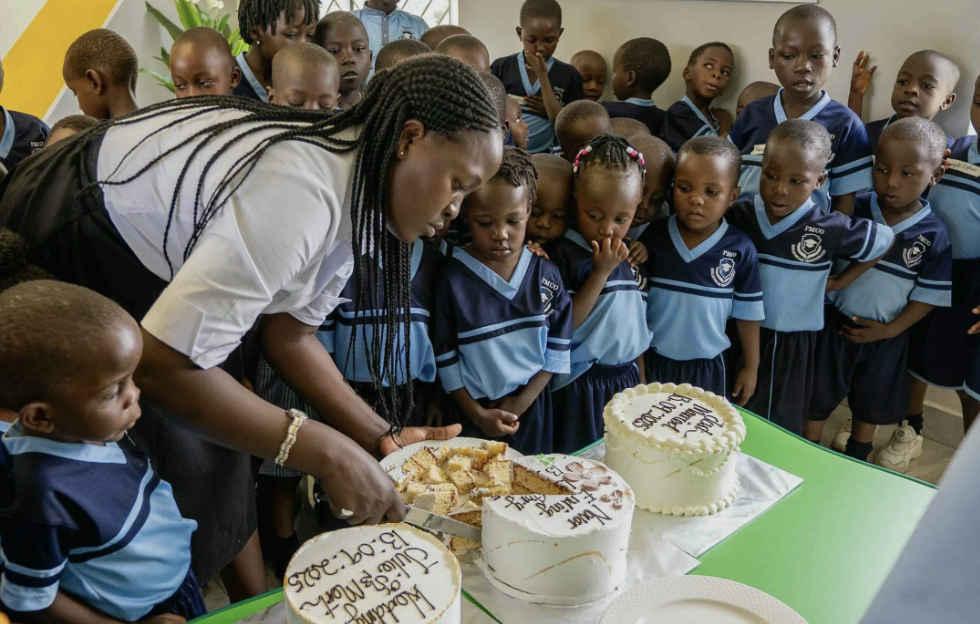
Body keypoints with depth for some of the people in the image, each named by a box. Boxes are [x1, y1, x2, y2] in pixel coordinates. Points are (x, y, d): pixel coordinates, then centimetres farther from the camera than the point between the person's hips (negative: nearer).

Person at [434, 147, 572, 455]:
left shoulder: (546, 274, -5)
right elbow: (445, 355, -8)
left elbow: (558, 347, -1)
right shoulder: (453, 278, -12)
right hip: (472, 410, -2)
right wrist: (477, 413, -9)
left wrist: (524, 400, -6)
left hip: (531, 409, 2)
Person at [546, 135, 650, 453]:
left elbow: (638, 325, 13)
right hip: (580, 388, -5)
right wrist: (601, 272, -20)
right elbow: (564, 328, -19)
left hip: (627, 379, 6)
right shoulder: (562, 254, -13)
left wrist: (642, 383, 13)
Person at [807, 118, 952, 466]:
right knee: (817, 393, 11)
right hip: (835, 323, 0)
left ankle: (856, 459, 43)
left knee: (871, 401, 20)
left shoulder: (934, 234, -14)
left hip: (886, 335, 0)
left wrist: (890, 329, -13)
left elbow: (930, 294, -9)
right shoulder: (853, 210, -12)